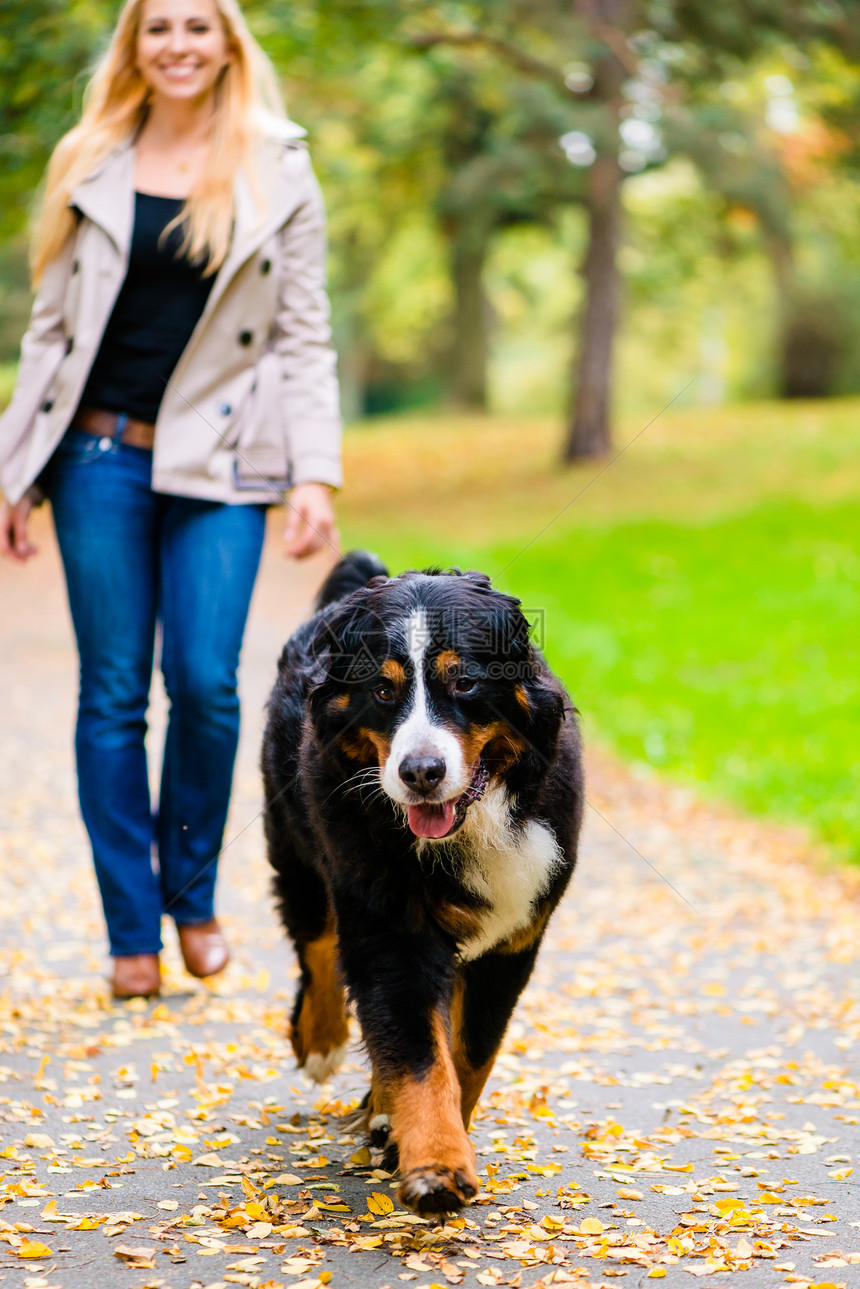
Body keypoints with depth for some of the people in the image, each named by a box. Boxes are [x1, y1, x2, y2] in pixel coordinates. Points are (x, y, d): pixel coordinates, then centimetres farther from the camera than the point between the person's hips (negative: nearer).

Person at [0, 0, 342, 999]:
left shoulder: (279, 175, 5)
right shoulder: (90, 168, 9)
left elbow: (305, 338, 4)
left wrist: (315, 475, -5)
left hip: (218, 465, -1)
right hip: (101, 456, 2)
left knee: (205, 682, -10)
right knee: (112, 693, 2)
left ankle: (193, 892, 15)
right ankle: (132, 934, 11)